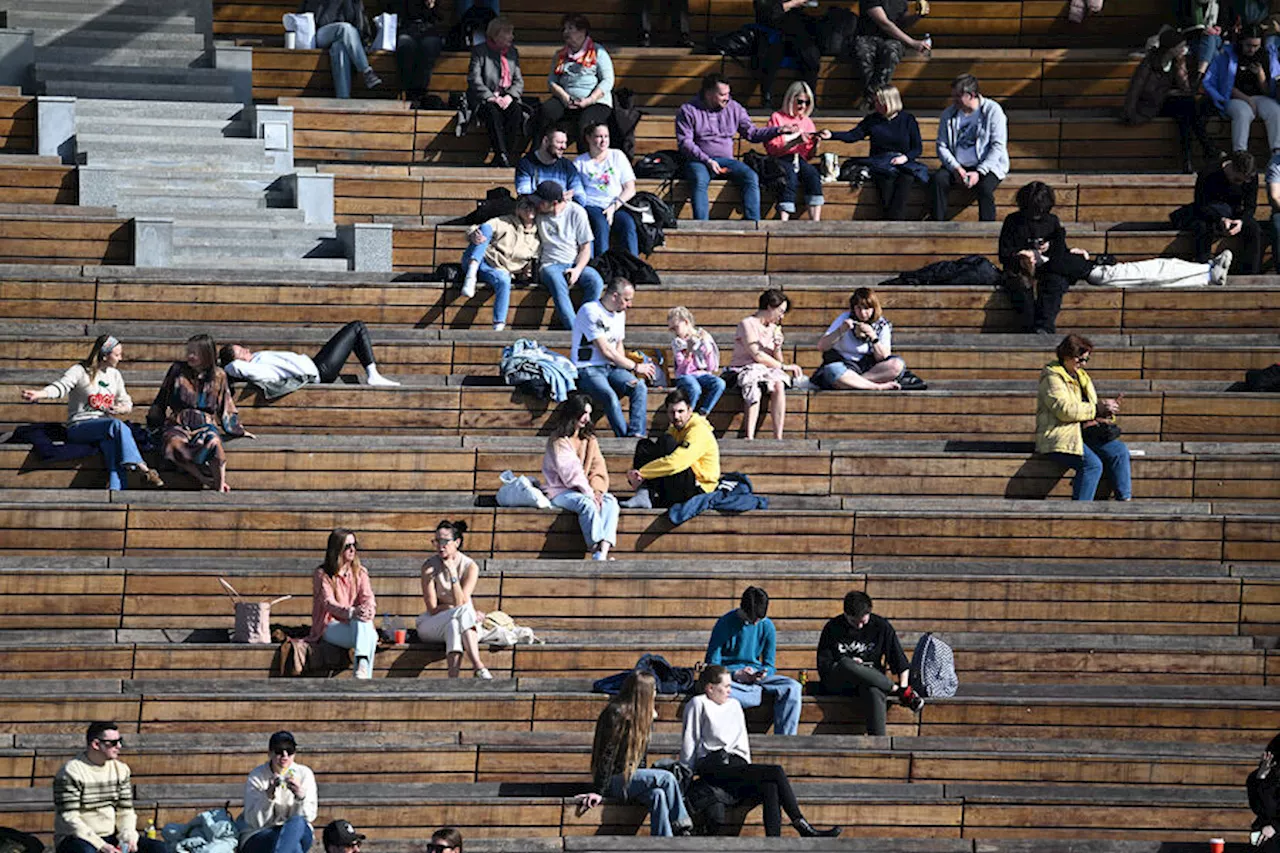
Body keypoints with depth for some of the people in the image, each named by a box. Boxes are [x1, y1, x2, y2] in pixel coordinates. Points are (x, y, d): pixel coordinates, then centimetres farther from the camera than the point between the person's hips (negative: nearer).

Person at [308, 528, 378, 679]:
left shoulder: (360, 573, 14)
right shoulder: (322, 574, 1)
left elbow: (368, 599, -1)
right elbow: (328, 602, -16)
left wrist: (368, 611, -29)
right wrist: (351, 612, -37)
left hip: (357, 626, 4)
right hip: (332, 627, -4)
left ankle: (362, 667, -57)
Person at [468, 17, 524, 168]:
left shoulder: (512, 52, 16)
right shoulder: (480, 51, 1)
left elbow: (519, 81, 12)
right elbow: (474, 79, -7)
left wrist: (510, 96, -9)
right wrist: (491, 97, -18)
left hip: (507, 98, 4)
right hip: (484, 99, -3)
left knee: (516, 111, -30)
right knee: (493, 112, -37)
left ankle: (503, 156, -28)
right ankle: (502, 155, -38)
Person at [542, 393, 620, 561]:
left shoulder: (589, 439, 16)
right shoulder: (558, 440, -4)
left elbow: (598, 469, 8)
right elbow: (569, 472, -13)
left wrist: (597, 491, -11)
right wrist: (589, 494, -18)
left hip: (586, 491, 6)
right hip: (562, 492, -6)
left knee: (610, 501, -23)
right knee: (587, 504, -35)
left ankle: (604, 550, -42)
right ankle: (596, 551, -45)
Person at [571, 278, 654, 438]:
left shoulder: (619, 314, 13)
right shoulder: (591, 312, -14)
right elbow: (606, 351, -16)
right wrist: (635, 367, -9)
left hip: (611, 367, 7)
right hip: (587, 370, -7)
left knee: (639, 387, -22)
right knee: (610, 397, -35)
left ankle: (637, 434, -31)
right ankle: (625, 438, -33)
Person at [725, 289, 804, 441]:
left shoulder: (774, 328, 18)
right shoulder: (748, 324, -5)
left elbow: (777, 360, 16)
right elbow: (757, 355, -12)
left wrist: (777, 347, -6)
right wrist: (784, 367, -6)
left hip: (766, 370, 5)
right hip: (744, 369, -5)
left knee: (779, 384, -30)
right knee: (753, 387, -39)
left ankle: (778, 438, -37)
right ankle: (749, 438, -46)